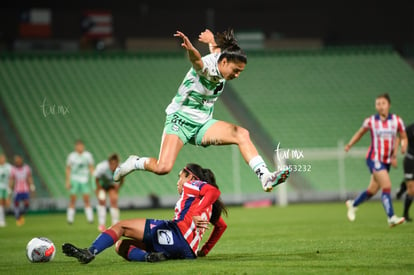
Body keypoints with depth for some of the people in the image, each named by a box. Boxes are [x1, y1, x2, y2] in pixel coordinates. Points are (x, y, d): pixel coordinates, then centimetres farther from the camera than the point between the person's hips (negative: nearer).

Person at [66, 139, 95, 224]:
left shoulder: (88, 155, 5)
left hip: (85, 180, 1)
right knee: (73, 199, -3)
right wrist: (68, 181, 1)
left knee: (87, 199, -5)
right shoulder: (71, 156, 1)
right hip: (74, 180, -1)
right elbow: (68, 169, 6)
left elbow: (91, 168, 11)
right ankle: (70, 219, 4)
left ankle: (90, 218, -1)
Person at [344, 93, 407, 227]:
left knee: (373, 190, 14)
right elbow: (360, 133, 11)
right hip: (374, 159, -5)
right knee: (386, 185, -20)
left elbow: (403, 137, 8)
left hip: (386, 161, 5)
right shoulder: (371, 121, -4)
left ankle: (353, 204, 39)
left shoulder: (396, 120, 0)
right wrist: (350, 144, -2)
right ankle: (391, 218, -21)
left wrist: (403, 146, -14)